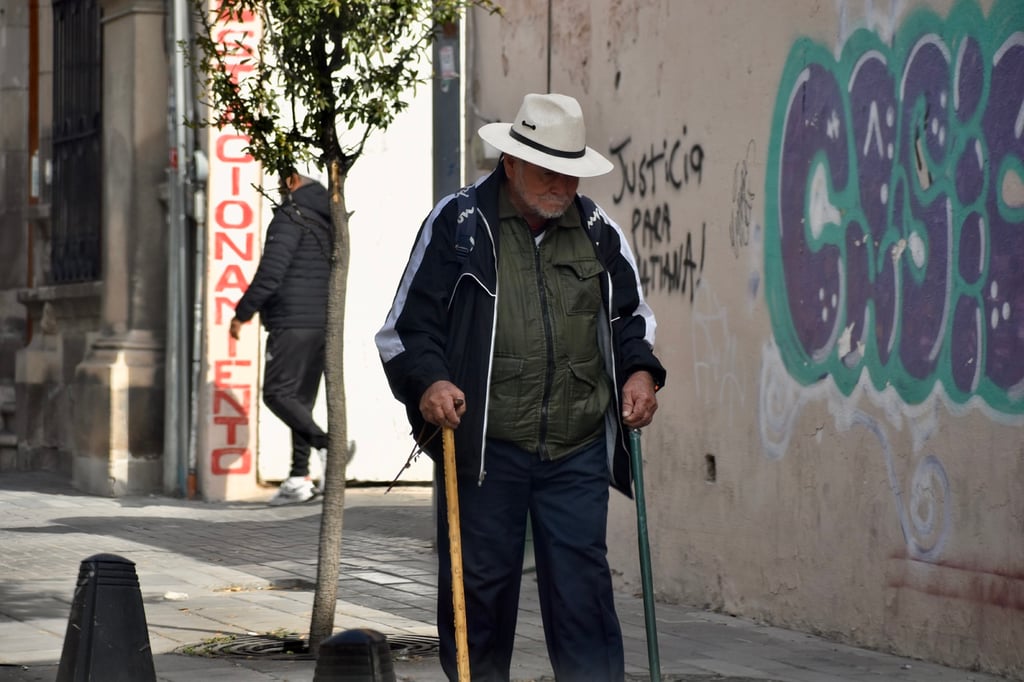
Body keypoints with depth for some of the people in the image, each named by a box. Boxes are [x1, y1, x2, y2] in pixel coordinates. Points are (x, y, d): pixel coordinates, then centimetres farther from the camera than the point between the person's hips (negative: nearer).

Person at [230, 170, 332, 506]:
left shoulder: (291, 217, -10)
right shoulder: (327, 220, 18)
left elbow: (271, 272, -17)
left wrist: (242, 312, -10)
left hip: (293, 322, -9)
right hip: (322, 323, 9)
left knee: (277, 392, -8)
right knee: (302, 396, 8)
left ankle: (327, 445, -22)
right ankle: (299, 476, 4)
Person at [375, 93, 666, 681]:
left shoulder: (598, 230, 10)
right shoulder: (458, 223, -1)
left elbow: (630, 313, 23)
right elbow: (408, 325, 0)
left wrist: (639, 370, 4)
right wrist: (427, 383, -17)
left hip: (578, 450, 2)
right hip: (482, 448, -2)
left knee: (582, 582, -1)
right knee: (480, 584, 4)